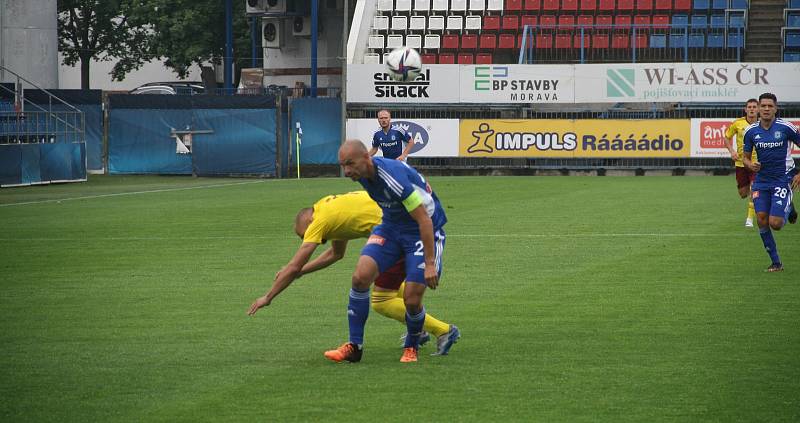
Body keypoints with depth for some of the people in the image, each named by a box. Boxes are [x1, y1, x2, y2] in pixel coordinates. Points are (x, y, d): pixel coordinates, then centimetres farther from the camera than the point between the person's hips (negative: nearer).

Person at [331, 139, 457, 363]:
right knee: (361, 276, -14)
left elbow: (424, 219, -29)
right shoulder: (362, 173, -8)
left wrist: (430, 263, -27)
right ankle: (354, 345, -4)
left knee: (412, 298, -12)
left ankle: (411, 347, 18)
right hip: (391, 226, 7)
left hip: (423, 232, -7)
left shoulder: (393, 177, -33)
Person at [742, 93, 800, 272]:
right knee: (761, 219, -9)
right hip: (761, 181, 4)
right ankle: (776, 262, 5)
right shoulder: (751, 131, 0)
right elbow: (746, 157, 11)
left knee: (775, 223, -14)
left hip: (783, 180, -4)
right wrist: (750, 165, -14)